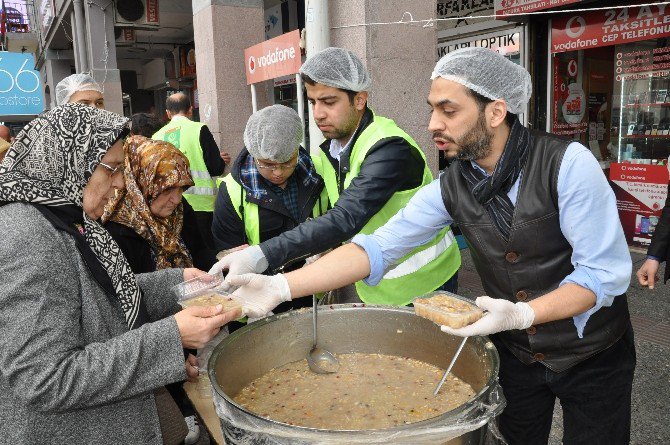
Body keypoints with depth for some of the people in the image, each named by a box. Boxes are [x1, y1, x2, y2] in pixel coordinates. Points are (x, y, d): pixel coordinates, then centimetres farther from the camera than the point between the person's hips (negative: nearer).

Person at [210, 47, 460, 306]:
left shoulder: (390, 149, -26)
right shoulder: (329, 150, 0)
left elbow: (346, 219, -38)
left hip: (419, 282, -6)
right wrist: (321, 248, -11)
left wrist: (261, 257, -44)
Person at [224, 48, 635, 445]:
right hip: (514, 353, 3)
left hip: (592, 353, -3)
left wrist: (521, 314, -39)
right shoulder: (451, 187, -11)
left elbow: (605, 272, -23)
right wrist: (282, 286, -28)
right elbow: (377, 247, -18)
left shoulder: (567, 163, -23)